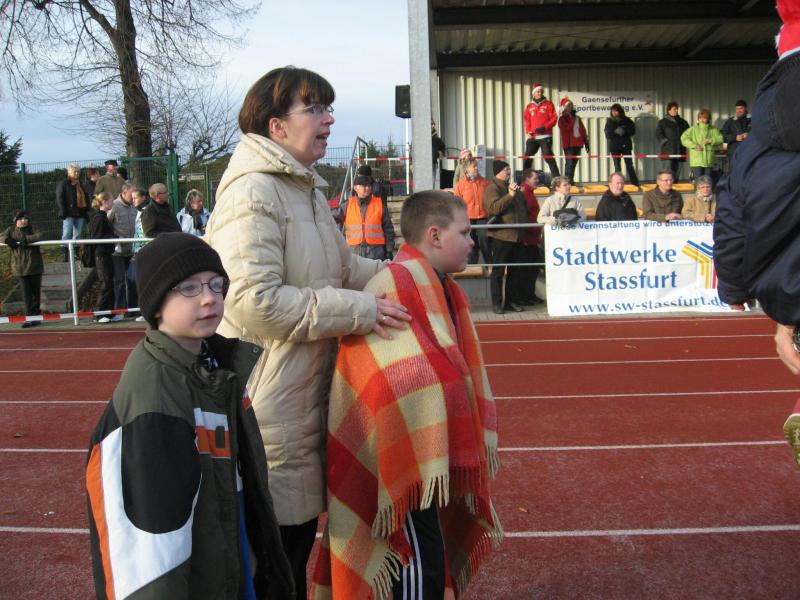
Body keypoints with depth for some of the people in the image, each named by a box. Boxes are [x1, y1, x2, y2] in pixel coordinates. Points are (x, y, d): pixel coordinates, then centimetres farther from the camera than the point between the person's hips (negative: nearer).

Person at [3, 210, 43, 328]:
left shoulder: (32, 230, 1)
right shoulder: (11, 230, 6)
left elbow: (40, 235, -17)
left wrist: (26, 240, -26)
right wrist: (8, 240, -22)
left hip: (34, 266, 0)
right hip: (20, 267, 1)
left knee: (36, 292, 6)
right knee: (26, 293, -1)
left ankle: (35, 314, 18)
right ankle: (30, 317, -1)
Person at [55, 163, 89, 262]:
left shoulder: (80, 185, 19)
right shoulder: (63, 184, 0)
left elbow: (86, 198, 22)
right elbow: (59, 198, -7)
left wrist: (86, 211, 11)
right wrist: (63, 212, -15)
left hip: (80, 213, 6)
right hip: (69, 214, -6)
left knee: (77, 235, 7)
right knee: (67, 234, -8)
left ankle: (75, 253, 12)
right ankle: (65, 254, -7)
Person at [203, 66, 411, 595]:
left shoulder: (307, 189, 14)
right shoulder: (252, 192, -18)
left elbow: (344, 266, 21)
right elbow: (255, 301, -27)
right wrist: (360, 310, -21)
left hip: (307, 395, 10)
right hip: (270, 407, -10)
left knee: (300, 533, 22)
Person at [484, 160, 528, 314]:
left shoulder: (513, 186, 19)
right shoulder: (492, 188, -6)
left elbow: (524, 207, 29)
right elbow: (494, 207, -22)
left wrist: (524, 222, 17)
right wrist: (509, 195, -25)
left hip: (517, 236, 8)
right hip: (501, 236, -8)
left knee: (515, 271, 11)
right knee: (498, 271, -2)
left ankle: (512, 301, 19)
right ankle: (497, 303, 3)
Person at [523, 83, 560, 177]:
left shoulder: (548, 104, 6)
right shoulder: (529, 106, 14)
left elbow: (554, 119, 0)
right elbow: (526, 120, 11)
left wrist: (545, 127, -15)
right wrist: (528, 132, -5)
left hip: (545, 136, -4)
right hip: (533, 137, 4)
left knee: (548, 157, -14)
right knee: (527, 158, 4)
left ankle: (556, 178, -13)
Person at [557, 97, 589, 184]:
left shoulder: (577, 118, 18)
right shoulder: (562, 119, -3)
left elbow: (583, 130, 22)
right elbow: (567, 127, -23)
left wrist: (586, 142, 17)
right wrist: (572, 117, -16)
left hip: (578, 144, 7)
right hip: (569, 145, -7)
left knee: (574, 163, 10)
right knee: (569, 163, -14)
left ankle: (570, 180, 17)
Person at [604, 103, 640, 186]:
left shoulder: (627, 120, 4)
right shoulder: (609, 121, 5)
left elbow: (632, 131, -4)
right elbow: (608, 135, -4)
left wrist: (624, 131, -19)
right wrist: (615, 132, -21)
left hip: (626, 146, -1)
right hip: (614, 147, 1)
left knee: (629, 165, -2)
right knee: (617, 166, 3)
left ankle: (635, 183, 1)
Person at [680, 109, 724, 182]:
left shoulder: (713, 130, 11)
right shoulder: (693, 129, 6)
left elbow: (720, 139, 4)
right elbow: (683, 138, -1)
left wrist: (710, 141, -12)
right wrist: (694, 145, -11)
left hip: (709, 161, 2)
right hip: (696, 161, -2)